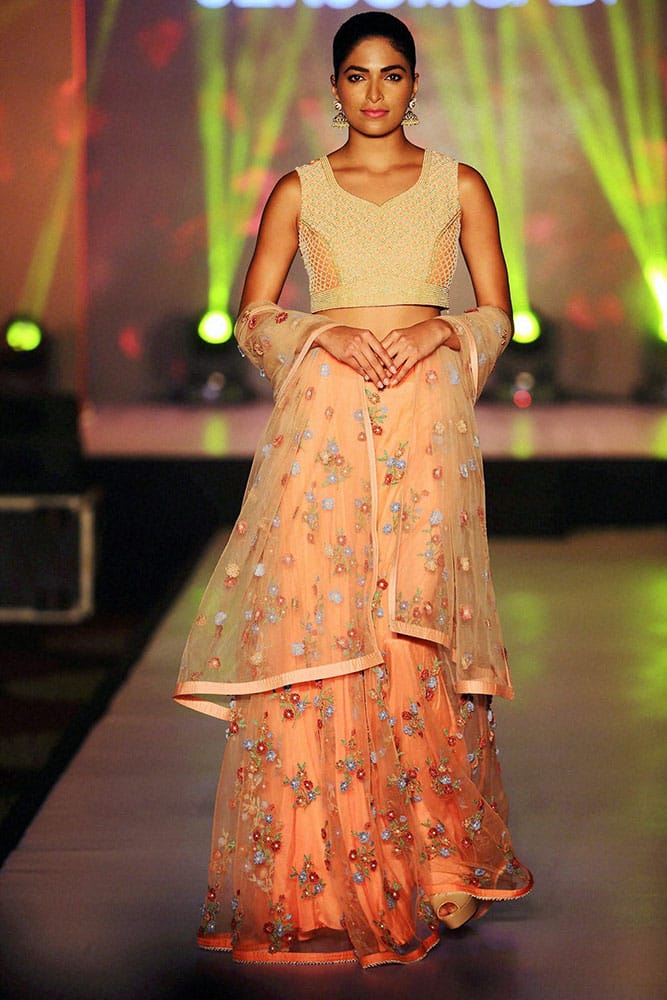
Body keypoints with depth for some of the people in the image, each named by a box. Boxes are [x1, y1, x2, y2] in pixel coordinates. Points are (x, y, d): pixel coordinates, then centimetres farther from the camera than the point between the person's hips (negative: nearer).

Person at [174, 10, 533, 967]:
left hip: (428, 422, 0)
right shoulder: (299, 190, 12)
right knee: (308, 628, -9)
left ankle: (428, 861, 7)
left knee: (419, 639, -5)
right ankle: (314, 878, -1)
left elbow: (498, 317, 12)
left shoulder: (460, 186, 12)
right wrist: (329, 334, -9)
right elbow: (254, 319, 9)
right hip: (322, 425, 0)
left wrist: (438, 331, -7)